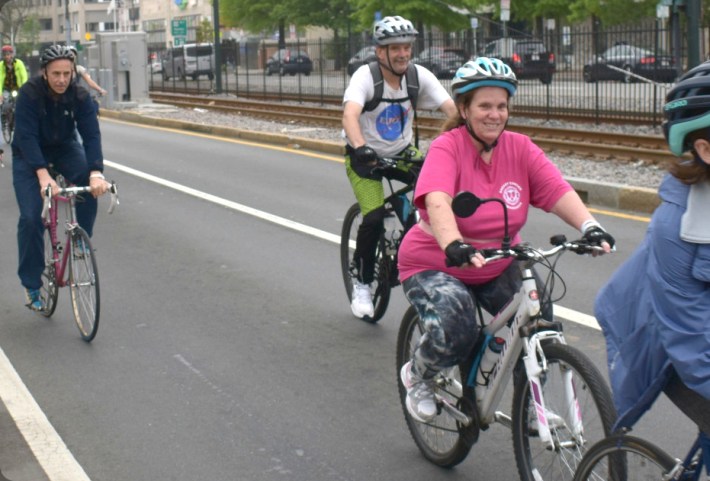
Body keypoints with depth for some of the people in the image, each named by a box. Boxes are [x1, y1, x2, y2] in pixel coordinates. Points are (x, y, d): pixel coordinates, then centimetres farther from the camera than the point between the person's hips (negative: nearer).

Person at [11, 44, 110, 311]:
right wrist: (43, 175, -46)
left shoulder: (80, 95, -20)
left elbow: (91, 134, -27)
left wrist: (96, 173, -43)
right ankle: (31, 285, 1)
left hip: (65, 148, 2)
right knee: (31, 217, -14)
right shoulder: (29, 93, -27)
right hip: (30, 154, -2)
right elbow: (27, 136, -33)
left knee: (91, 185, -28)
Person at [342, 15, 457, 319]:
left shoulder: (419, 76, -14)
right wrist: (361, 148, -59)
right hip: (366, 156, -3)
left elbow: (452, 108, -24)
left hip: (402, 153, 4)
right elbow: (350, 115, -41)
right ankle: (361, 283, 1)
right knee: (374, 217, -21)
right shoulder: (365, 76, -24)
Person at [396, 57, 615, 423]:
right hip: (436, 265, -5)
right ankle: (416, 375, 7)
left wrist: (589, 226, -37)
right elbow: (437, 202, -37)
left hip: (498, 267, 5)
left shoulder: (520, 148, -6)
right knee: (455, 334, -28)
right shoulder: (447, 147, -19)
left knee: (539, 318, -15)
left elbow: (558, 191, -18)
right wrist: (453, 245, -56)